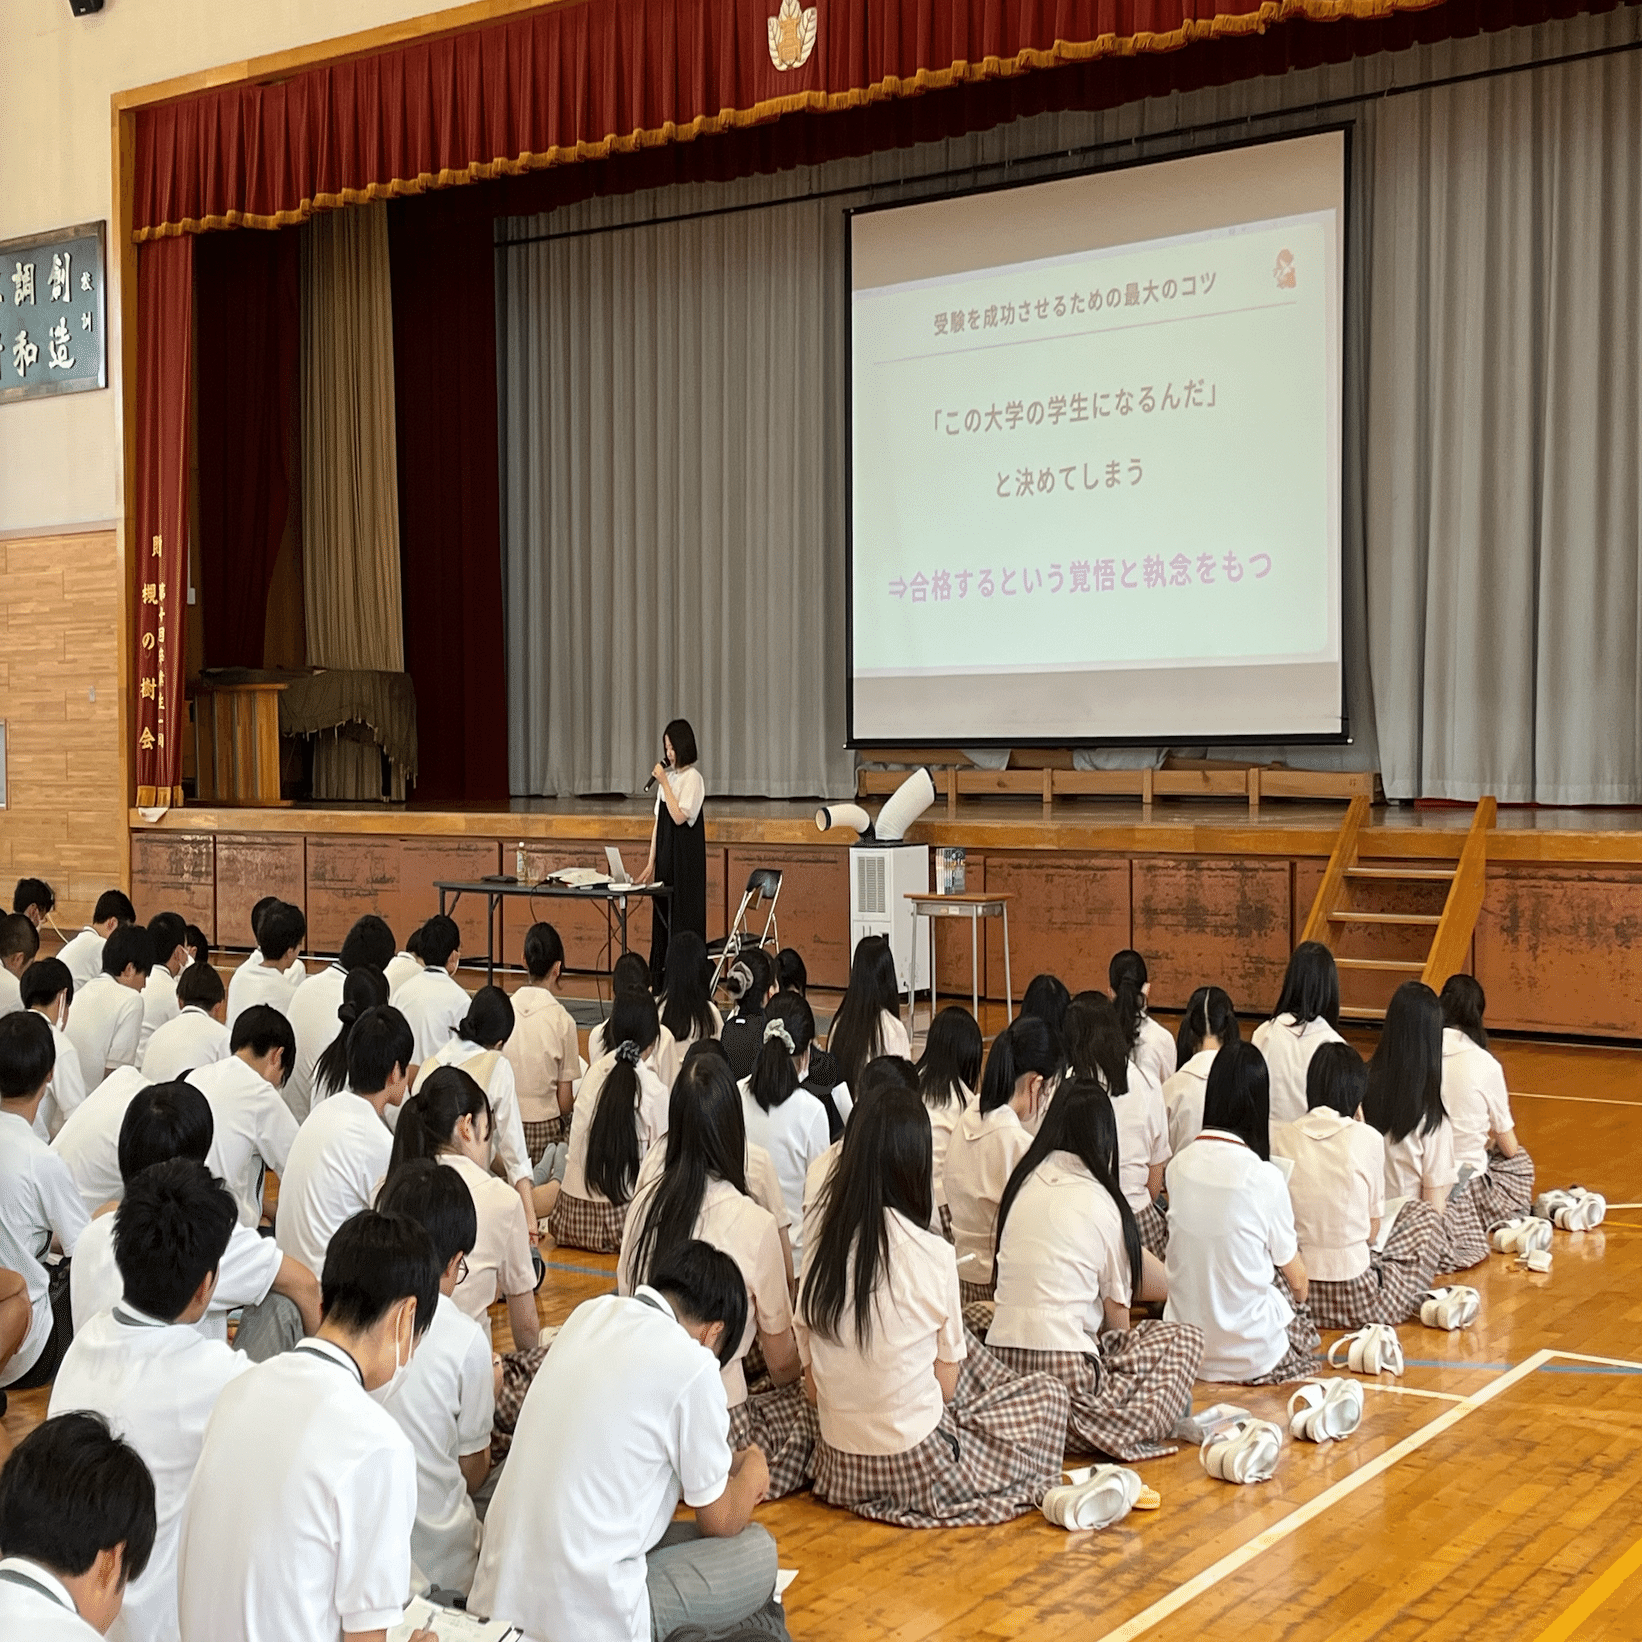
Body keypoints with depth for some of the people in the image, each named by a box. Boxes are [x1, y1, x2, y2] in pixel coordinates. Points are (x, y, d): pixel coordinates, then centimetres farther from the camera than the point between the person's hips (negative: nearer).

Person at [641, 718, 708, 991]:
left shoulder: (692, 778, -10)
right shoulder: (667, 775, 11)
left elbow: (679, 816, -20)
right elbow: (658, 821, 13)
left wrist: (664, 783, -17)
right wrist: (651, 862, 11)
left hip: (685, 856, -7)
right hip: (665, 855, 7)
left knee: (682, 917, -4)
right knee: (662, 915, 10)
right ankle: (660, 981, 16)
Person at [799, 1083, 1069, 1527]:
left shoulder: (821, 1250, -4)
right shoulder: (932, 1253, -17)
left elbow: (812, 1383, 2)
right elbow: (947, 1383, -6)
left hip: (838, 1471, 5)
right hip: (916, 1470, -5)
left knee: (970, 1353, 25)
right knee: (1050, 1395, 17)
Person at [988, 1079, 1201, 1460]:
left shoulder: (1022, 1185, 11)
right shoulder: (1100, 1202, -4)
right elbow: (1118, 1317, 4)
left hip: (999, 1360, 6)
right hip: (1063, 1374, -6)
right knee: (1185, 1337, 12)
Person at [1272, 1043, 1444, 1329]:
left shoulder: (1282, 1139, -2)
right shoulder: (1367, 1139, -10)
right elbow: (1373, 1230, 0)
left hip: (1295, 1292, 5)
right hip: (1355, 1301, -5)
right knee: (1424, 1214, 21)